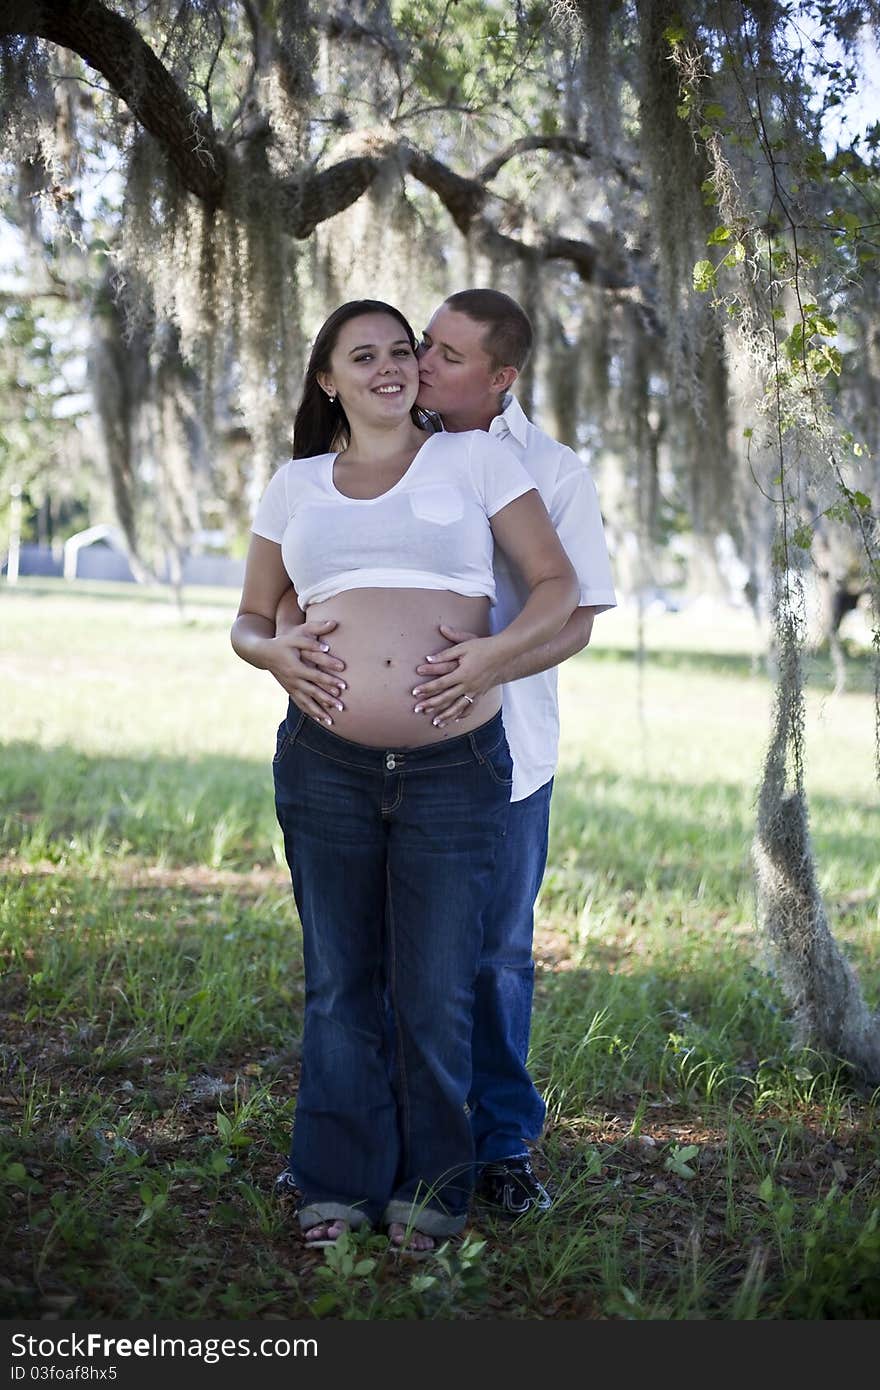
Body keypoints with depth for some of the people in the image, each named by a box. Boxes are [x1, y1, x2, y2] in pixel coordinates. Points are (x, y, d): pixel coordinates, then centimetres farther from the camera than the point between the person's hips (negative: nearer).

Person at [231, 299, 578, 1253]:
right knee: (338, 984, 9)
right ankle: (338, 1184, 21)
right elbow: (249, 617, 19)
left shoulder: (473, 458, 8)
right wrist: (273, 653, -4)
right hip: (324, 766, 2)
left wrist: (497, 649, -13)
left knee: (436, 988, 2)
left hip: (454, 769, -2)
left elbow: (557, 585, 5)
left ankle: (429, 1191, 18)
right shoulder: (295, 484, 14)